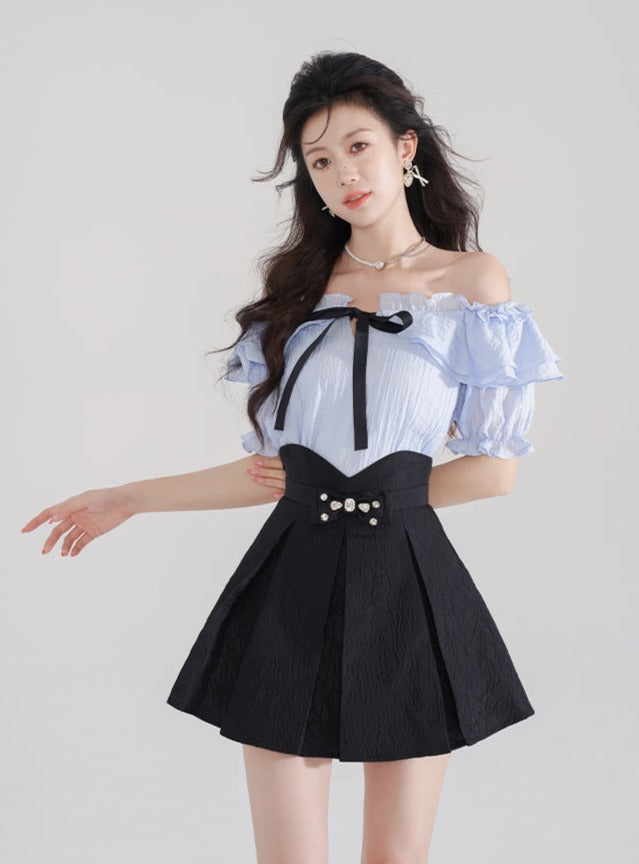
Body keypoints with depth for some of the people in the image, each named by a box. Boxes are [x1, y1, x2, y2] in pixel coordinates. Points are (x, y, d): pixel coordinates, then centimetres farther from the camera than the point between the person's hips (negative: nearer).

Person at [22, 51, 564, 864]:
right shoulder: (295, 285, 10)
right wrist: (129, 499, 11)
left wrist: (376, 492, -1)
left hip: (406, 581, -2)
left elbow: (494, 469, -1)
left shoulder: (473, 280, 1)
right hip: (295, 584, 2)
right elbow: (273, 468, 10)